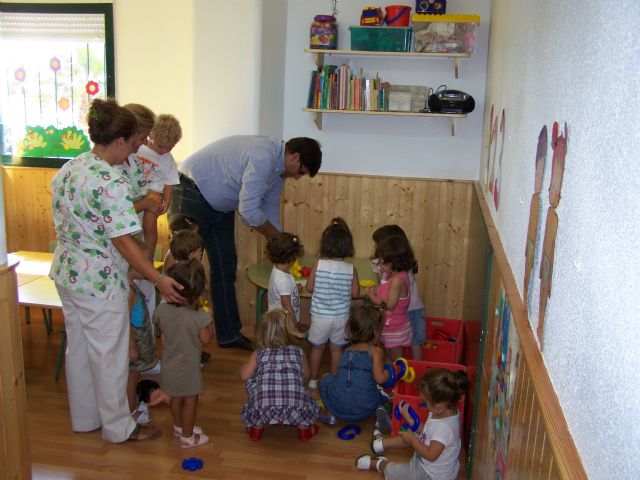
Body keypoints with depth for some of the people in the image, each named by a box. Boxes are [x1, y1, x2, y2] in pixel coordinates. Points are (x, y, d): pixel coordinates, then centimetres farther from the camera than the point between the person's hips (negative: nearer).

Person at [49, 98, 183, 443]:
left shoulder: (67, 170, 4)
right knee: (109, 354, 6)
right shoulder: (110, 181, -24)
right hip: (99, 282, -9)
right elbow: (123, 241, -26)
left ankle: (84, 418, 38)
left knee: (77, 347, 21)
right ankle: (118, 427, 23)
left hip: (66, 273, 9)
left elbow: (62, 224, 13)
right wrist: (158, 280, -23)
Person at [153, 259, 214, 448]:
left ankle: (179, 426, 46)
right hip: (189, 368, -5)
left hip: (169, 366, 5)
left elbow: (163, 333, 1)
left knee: (176, 397, 25)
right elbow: (206, 339, -17)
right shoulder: (200, 316, -27)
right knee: (190, 401, 13)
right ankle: (187, 436, 26)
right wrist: (209, 320, -7)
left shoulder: (161, 310, -14)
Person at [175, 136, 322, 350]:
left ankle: (229, 334, 20)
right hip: (193, 193, -10)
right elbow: (248, 210, -28)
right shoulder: (263, 157, -28)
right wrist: (277, 237, -14)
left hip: (220, 204, 10)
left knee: (226, 267, 10)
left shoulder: (278, 168, 3)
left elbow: (270, 211, 12)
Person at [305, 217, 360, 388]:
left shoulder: (318, 265, -16)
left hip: (320, 316, -1)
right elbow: (355, 293, -6)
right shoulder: (351, 269, -13)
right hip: (341, 316, 1)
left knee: (317, 348, 19)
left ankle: (313, 380, 34)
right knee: (336, 349, 18)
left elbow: (309, 287, -7)